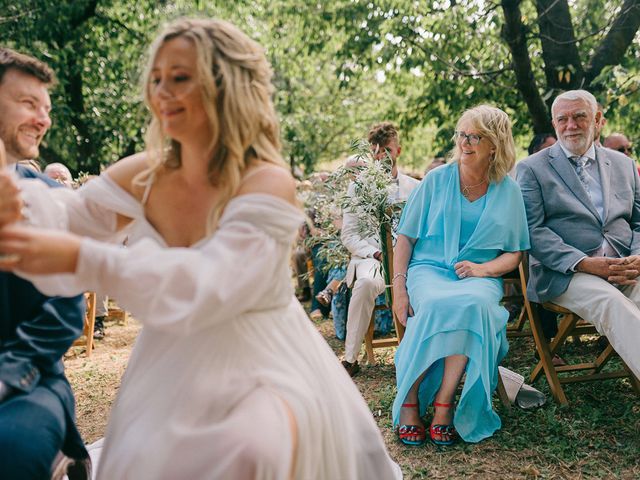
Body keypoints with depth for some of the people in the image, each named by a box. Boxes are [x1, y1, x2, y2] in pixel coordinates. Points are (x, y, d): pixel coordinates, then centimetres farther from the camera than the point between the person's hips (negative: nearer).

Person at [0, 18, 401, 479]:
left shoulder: (268, 183, -19)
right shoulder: (143, 176, -1)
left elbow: (208, 288, -31)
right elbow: (56, 221, 2)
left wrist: (82, 258, -38)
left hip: (263, 370, -5)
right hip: (172, 375, 5)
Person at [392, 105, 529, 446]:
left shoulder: (508, 191, 10)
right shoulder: (437, 180, 7)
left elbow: (514, 254, 10)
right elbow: (405, 237, 6)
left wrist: (483, 269, -12)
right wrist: (399, 289, -6)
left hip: (479, 276, 1)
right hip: (429, 268, -1)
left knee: (473, 303, -36)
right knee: (435, 304, -36)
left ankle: (444, 402, -28)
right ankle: (409, 402, -23)